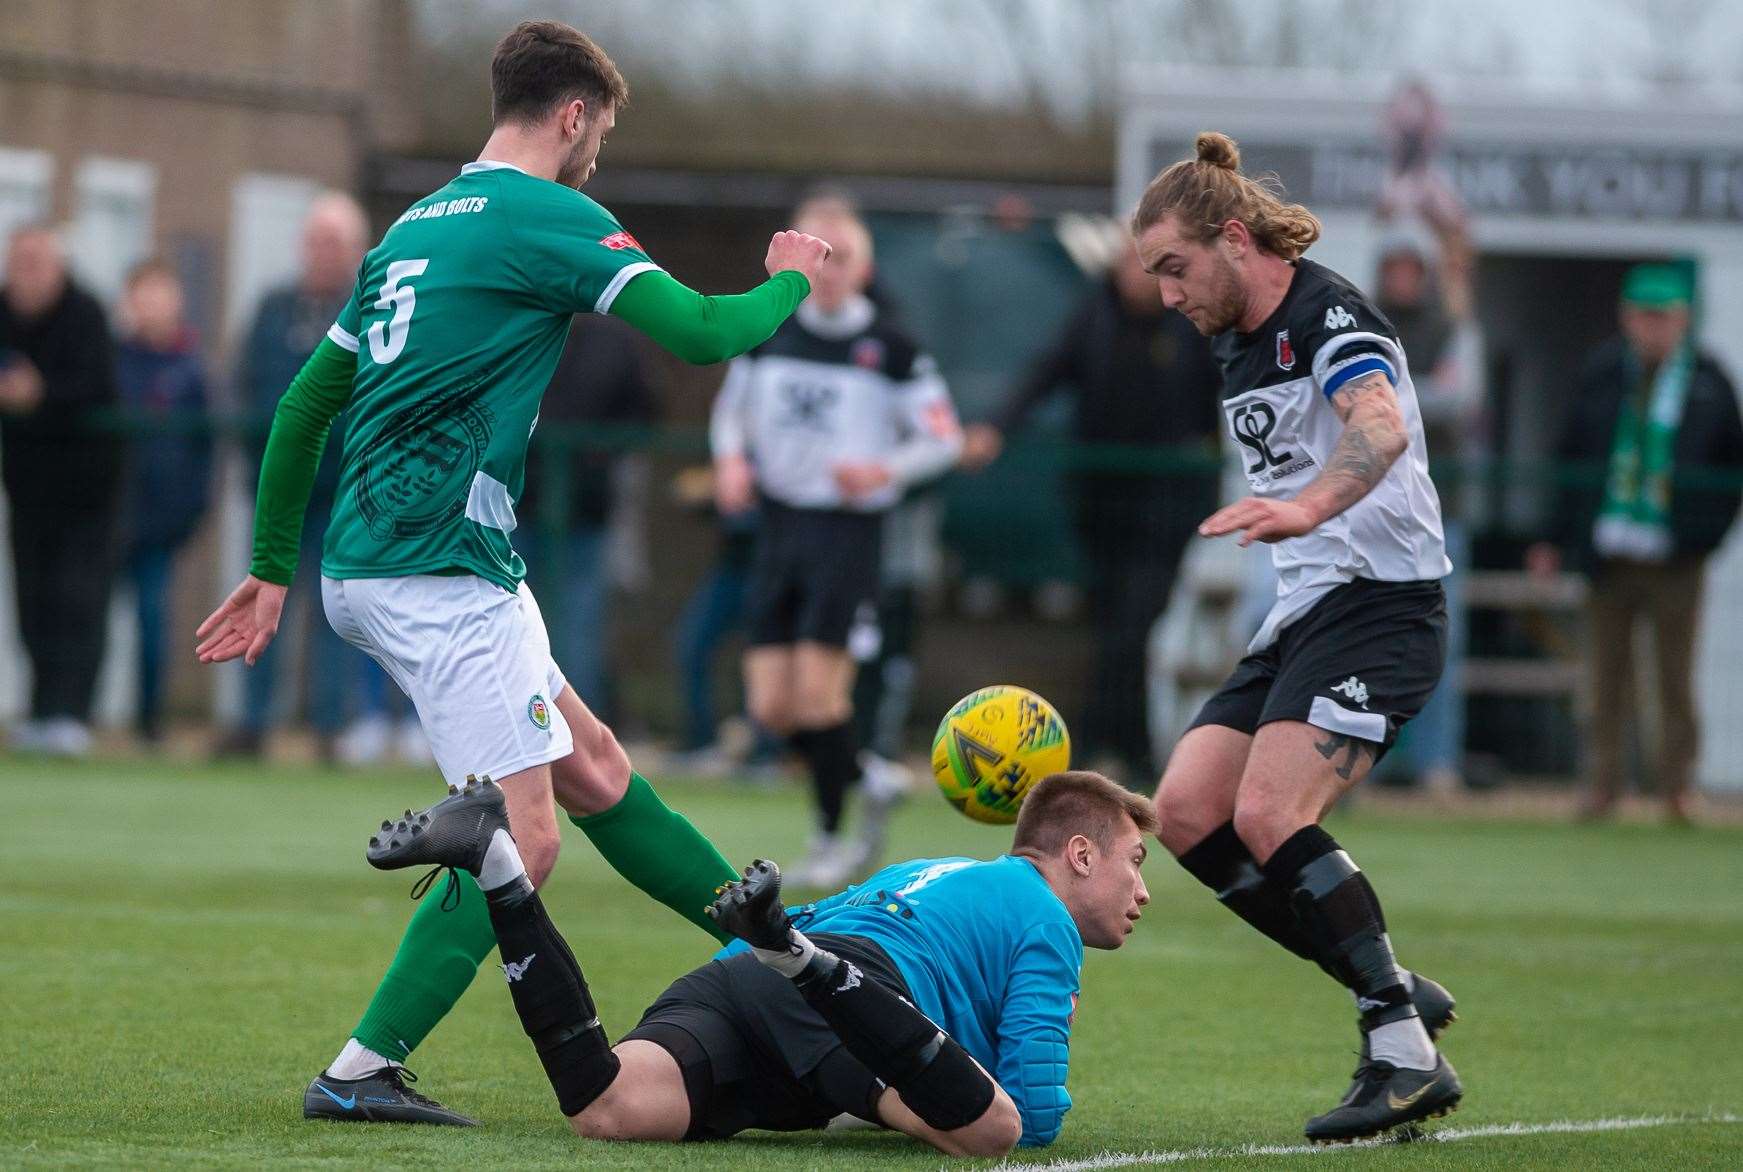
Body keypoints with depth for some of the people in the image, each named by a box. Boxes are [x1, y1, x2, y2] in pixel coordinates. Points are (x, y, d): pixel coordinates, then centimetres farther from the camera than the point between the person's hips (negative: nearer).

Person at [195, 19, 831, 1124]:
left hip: (366, 563, 10)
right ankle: (362, 1072, -12)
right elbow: (702, 332, -13)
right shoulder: (553, 218, -7)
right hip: (437, 567, -10)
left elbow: (304, 401, 21)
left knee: (593, 765, 16)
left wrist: (275, 565, 25)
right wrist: (789, 281, 9)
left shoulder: (416, 226, 18)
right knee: (522, 838, -9)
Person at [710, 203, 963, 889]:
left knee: (818, 689, -12)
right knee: (771, 705, -2)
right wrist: (731, 459, 0)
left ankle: (832, 840, 4)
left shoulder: (891, 349, -3)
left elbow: (944, 438, 2)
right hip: (777, 524, 4)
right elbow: (731, 408, 21)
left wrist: (885, 470, -15)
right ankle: (867, 780, 25)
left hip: (848, 529, -4)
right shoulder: (768, 335, 7)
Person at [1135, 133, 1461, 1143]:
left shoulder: (1331, 315, -13)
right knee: (1187, 811, -4)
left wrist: (1310, 506, -52)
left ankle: (1408, 1056, -19)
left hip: (1379, 600, -10)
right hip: (1303, 611, 10)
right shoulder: (1239, 344, 16)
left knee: (1268, 815, -24)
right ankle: (1400, 995, 2)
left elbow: (1379, 425, -34)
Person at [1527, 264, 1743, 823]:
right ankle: (1603, 787, 10)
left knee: (1675, 676, -1)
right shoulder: (1601, 375, 5)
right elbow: (1569, 457, 10)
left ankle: (1676, 787, 6)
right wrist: (1559, 540, 7)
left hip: (1674, 559, -2)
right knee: (1608, 676, 4)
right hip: (1610, 554, 2)